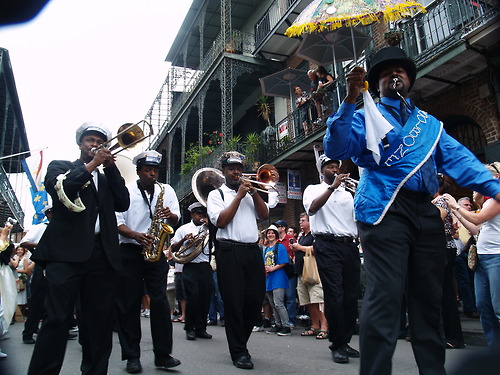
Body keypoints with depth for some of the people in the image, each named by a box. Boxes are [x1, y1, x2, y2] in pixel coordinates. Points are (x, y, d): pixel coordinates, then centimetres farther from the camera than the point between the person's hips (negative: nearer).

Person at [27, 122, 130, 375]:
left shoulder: (106, 177, 25)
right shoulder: (60, 166, 15)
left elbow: (123, 204, 8)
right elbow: (59, 190, -7)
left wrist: (110, 166, 4)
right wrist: (91, 165, -4)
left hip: (102, 254, 4)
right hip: (66, 252, -4)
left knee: (101, 321, 4)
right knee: (57, 319, -10)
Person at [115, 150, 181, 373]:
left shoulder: (166, 190, 11)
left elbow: (176, 218, 7)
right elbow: (116, 221, -4)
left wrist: (170, 215, -17)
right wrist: (136, 235, -21)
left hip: (155, 251, 2)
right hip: (129, 252, -1)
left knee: (160, 301, -4)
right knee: (129, 303, 2)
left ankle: (162, 355, 4)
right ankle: (132, 356, 12)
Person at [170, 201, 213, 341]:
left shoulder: (209, 229, 17)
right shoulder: (183, 229, 12)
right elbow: (173, 249, 9)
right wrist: (183, 240, -10)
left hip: (206, 268, 3)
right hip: (190, 267, -3)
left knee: (205, 298, 2)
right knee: (193, 297, -10)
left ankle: (201, 329, 13)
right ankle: (190, 328, 5)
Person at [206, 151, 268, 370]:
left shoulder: (250, 193, 20)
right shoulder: (216, 194, 7)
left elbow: (265, 215, 8)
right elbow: (220, 221, -9)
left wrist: (253, 193, -2)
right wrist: (239, 196, -7)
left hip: (253, 251, 5)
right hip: (230, 251, -4)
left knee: (256, 300, 6)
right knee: (234, 302, -2)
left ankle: (239, 341, 28)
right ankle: (239, 352, 10)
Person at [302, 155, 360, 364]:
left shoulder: (347, 193, 20)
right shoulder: (313, 189, 9)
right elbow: (312, 208, -13)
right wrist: (333, 186, -17)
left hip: (349, 245, 5)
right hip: (328, 246, -4)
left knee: (351, 296, 6)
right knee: (334, 296, -8)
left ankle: (346, 341, 18)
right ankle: (337, 345, 2)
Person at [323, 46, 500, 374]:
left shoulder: (430, 123, 25)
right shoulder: (365, 117, 12)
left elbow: (458, 158, 13)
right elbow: (336, 148, -5)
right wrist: (350, 99, -14)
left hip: (426, 212, 5)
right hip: (385, 209, -5)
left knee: (430, 298, 9)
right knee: (385, 296, -12)